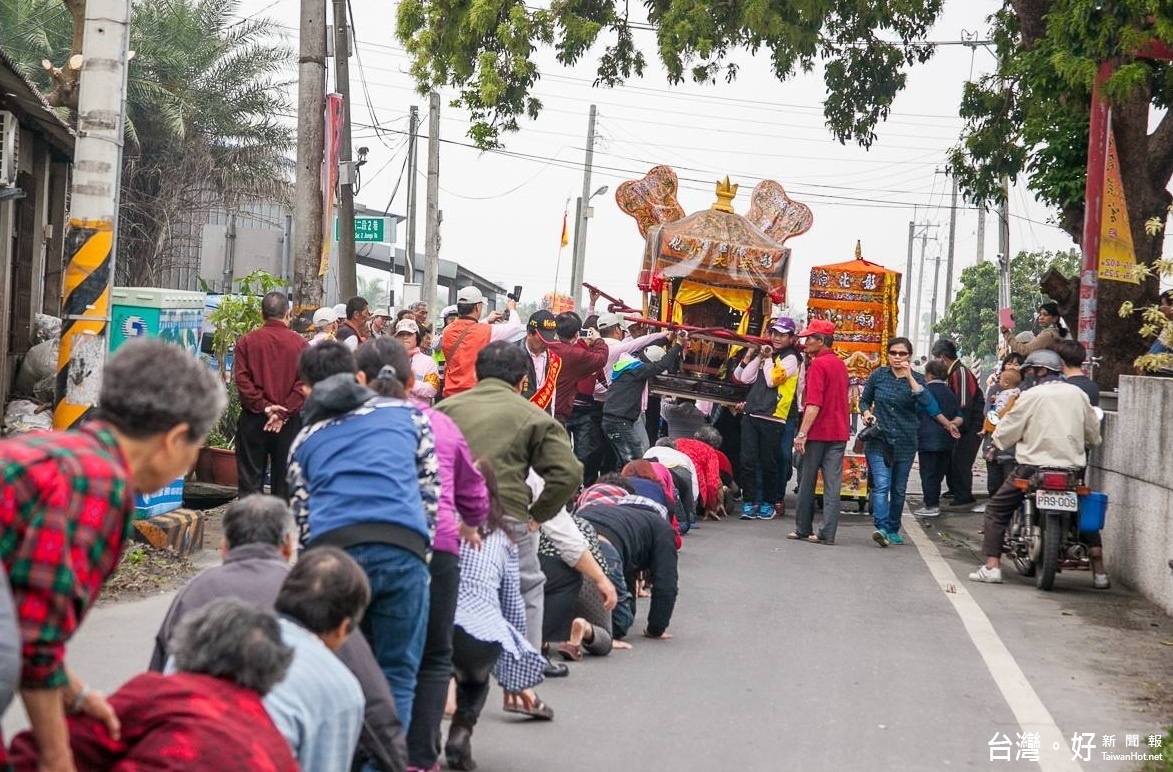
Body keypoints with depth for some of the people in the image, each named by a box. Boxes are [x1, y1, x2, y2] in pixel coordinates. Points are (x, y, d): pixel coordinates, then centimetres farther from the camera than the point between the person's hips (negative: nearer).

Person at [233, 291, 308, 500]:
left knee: (250, 477, 4)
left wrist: (263, 406, -7)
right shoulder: (300, 343, -3)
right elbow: (304, 384, -9)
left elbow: (241, 379, -7)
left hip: (253, 418, 0)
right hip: (289, 421, 0)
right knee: (284, 479, 8)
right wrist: (283, 413, -10)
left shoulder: (246, 341, -1)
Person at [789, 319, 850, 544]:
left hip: (818, 432, -6)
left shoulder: (818, 364, -13)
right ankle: (828, 533, -4)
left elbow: (813, 404, -20)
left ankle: (803, 529, 14)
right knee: (832, 484, 1)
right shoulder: (840, 364, 12)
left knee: (807, 482, 7)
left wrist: (802, 433, -21)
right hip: (839, 432, 6)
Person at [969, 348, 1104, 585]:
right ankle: (1099, 572, 15)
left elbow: (1004, 435, -2)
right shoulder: (1078, 394, 7)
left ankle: (992, 566, -2)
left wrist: (996, 440, 20)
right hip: (1073, 466, 4)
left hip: (1035, 466, -4)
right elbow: (1094, 436, 13)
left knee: (997, 509, 8)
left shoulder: (1031, 396, -5)